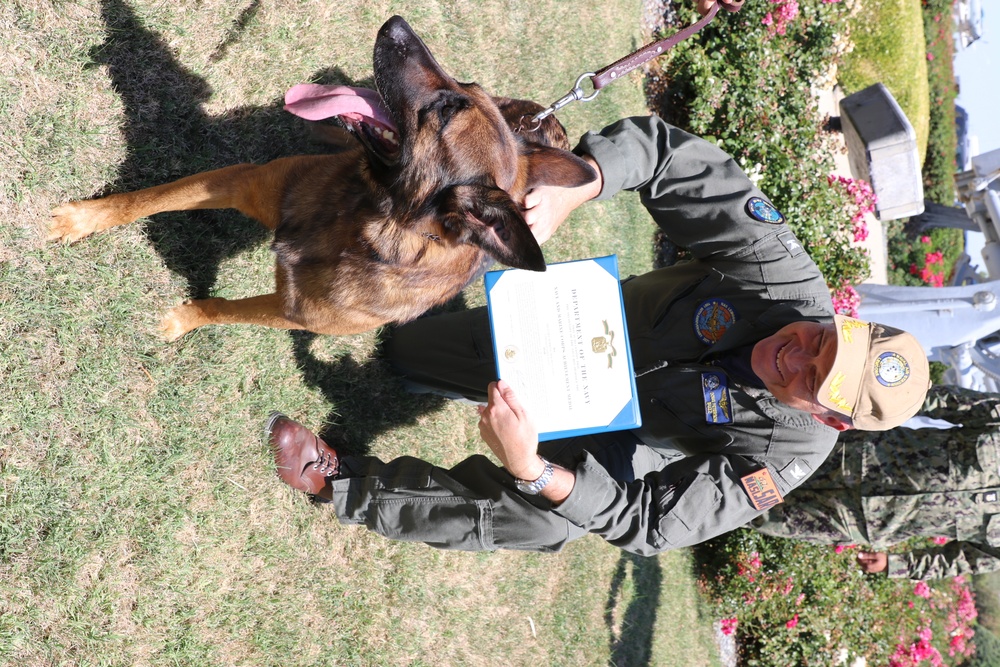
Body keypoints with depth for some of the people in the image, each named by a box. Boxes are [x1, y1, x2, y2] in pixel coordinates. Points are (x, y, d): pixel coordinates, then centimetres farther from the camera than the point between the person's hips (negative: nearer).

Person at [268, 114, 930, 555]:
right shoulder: (785, 274, -31)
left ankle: (346, 485, -4)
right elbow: (666, 153, -34)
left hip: (614, 444, -2)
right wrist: (570, 188, -52)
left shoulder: (785, 455, -32)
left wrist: (532, 468, -48)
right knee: (405, 352, 7)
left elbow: (646, 524, -33)